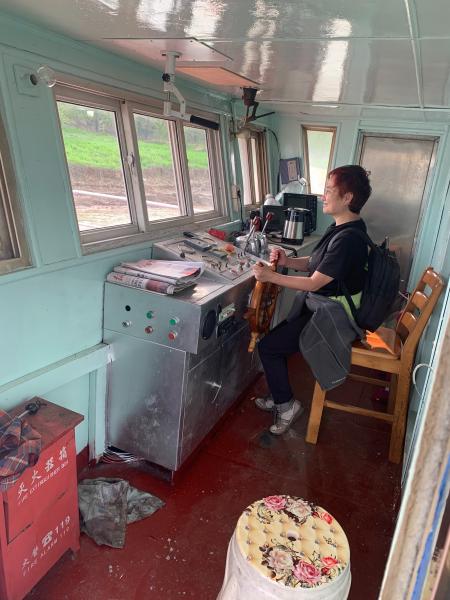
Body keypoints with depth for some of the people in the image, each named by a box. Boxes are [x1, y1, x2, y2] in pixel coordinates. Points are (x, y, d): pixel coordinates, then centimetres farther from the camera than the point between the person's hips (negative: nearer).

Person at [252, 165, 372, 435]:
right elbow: (316, 264, 12)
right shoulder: (342, 227, 7)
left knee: (267, 347, -8)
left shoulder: (348, 238, -26)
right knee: (274, 338, 10)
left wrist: (271, 276, -20)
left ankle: (287, 404, 11)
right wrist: (289, 261, -5)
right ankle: (280, 396, 25)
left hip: (331, 317, -10)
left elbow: (314, 283, -24)